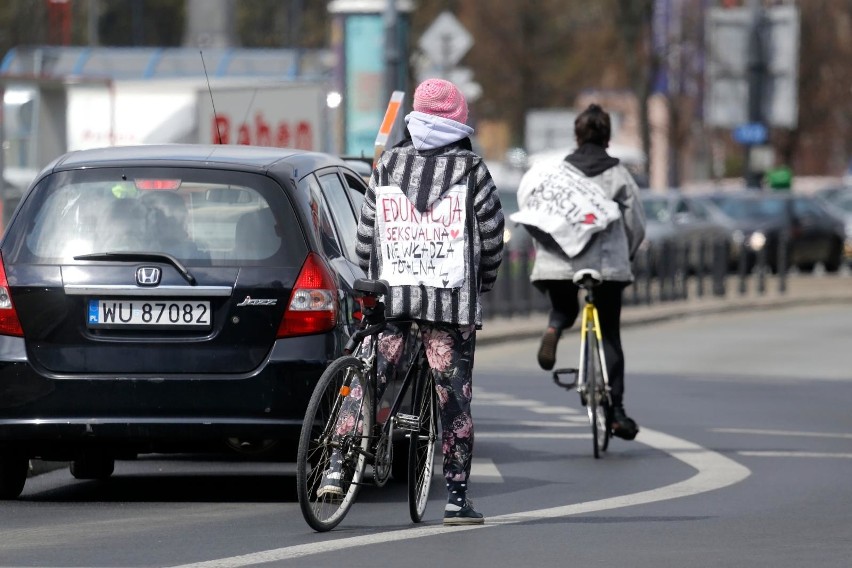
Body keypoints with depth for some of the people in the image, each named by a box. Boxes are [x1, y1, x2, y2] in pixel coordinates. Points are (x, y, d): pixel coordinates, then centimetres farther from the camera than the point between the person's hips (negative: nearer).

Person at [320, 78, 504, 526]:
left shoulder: (388, 166, 4)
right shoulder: (471, 171, -2)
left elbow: (366, 233, 6)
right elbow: (492, 237, 0)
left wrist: (369, 281, 20)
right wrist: (481, 284, 17)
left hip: (389, 293, 2)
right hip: (452, 302, -2)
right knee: (454, 397, 2)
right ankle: (456, 497, 3)